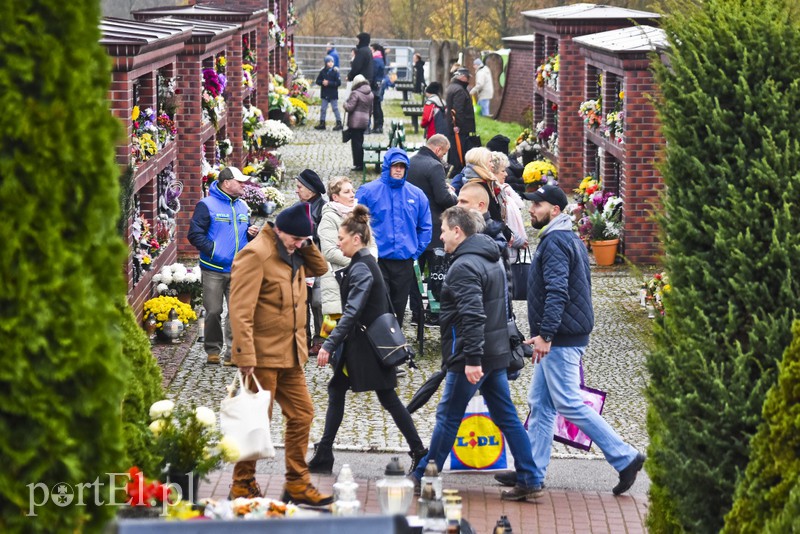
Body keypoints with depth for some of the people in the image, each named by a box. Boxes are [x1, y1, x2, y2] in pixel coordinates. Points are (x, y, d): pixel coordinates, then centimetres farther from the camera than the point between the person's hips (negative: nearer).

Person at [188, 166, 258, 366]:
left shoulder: (242, 207, 15)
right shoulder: (207, 205, -4)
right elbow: (195, 235, -8)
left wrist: (251, 234, 4)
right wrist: (213, 250, -16)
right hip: (214, 269, -4)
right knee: (213, 311, 1)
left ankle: (233, 353, 0)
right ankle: (213, 350, 15)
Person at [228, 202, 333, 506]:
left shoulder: (293, 253, 10)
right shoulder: (256, 255, -17)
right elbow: (241, 311, -21)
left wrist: (306, 243, 3)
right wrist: (246, 357, -25)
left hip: (290, 354, 9)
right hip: (263, 355, -9)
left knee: (302, 414, 11)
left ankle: (297, 485, 21)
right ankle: (242, 486, 11)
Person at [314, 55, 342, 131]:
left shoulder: (335, 71, -9)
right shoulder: (322, 71, 2)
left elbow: (338, 82, -13)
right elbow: (318, 81, 6)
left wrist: (329, 83, -19)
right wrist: (322, 82, -15)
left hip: (333, 94, -4)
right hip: (324, 94, 4)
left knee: (335, 109, 0)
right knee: (323, 109, 9)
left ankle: (339, 123, 6)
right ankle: (322, 123, 18)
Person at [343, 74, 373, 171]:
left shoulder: (355, 93, -14)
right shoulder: (370, 94, 10)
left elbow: (349, 107, -16)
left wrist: (345, 104, 4)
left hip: (355, 122, -7)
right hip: (365, 121, 7)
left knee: (356, 142, -3)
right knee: (360, 142, 15)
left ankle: (358, 164, -3)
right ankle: (361, 163, 17)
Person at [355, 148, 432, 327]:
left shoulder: (416, 194, 6)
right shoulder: (368, 191, -4)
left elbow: (425, 227, 14)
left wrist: (416, 251, 6)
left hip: (405, 261, 3)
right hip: (376, 261, -3)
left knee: (399, 306, 11)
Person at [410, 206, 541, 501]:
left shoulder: (463, 266, -16)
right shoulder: (491, 260, 15)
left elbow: (472, 316, -25)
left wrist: (472, 359, -28)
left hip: (470, 356, -9)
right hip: (496, 354, 9)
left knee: (448, 416, 1)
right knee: (507, 417, 8)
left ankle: (423, 477, 11)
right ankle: (529, 482, 7)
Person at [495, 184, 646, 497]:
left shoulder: (555, 242, -15)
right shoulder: (571, 239, 17)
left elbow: (557, 292, -26)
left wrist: (545, 333, -29)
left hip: (561, 341, -11)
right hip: (560, 340, 11)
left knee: (569, 405, -8)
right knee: (540, 404, 11)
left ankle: (625, 458, -6)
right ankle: (533, 472, 14)